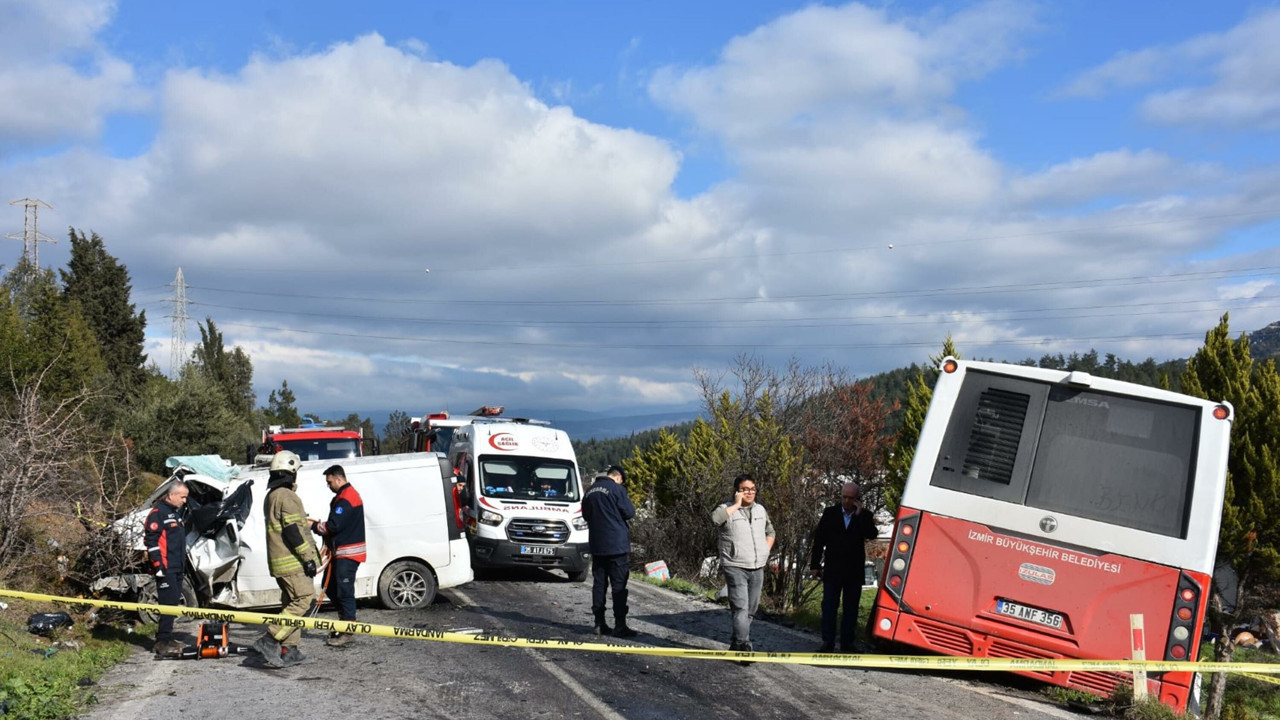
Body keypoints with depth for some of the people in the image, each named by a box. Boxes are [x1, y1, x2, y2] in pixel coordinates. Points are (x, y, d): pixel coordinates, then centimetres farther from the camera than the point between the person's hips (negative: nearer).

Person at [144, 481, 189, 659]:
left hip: (177, 568, 10)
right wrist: (158, 566, -21)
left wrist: (183, 563, 25)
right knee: (169, 602, -13)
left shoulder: (176, 512, 20)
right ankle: (163, 641, -13)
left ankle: (167, 636, 22)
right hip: (166, 568, -10)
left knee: (174, 602, 13)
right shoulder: (158, 513, -11)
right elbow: (151, 540, -17)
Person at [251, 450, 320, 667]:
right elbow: (293, 531, -20)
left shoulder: (271, 496, 19)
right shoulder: (286, 496, -13)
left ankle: (288, 650, 12)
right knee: (305, 600, -11)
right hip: (293, 561, -10)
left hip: (279, 562, 10)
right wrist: (308, 558, -19)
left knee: (291, 603, 13)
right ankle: (270, 640, -15)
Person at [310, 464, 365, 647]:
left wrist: (313, 526, -7)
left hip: (348, 553, -11)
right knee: (331, 587, 15)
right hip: (340, 552, 11)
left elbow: (333, 526, -21)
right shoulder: (342, 496, 18)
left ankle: (348, 632, -5)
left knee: (344, 591, -8)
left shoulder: (346, 498, -17)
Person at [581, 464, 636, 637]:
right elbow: (629, 512, -11)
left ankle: (600, 624, 12)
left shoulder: (591, 491, 11)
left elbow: (585, 515, 20)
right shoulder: (616, 488, -11)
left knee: (599, 583, 10)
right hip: (617, 545, -6)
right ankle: (620, 626, -5)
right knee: (619, 585, -3)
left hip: (597, 545, 6)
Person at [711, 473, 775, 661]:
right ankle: (744, 645, -16)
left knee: (750, 610, 12)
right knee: (741, 608, -16)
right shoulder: (727, 508, -6)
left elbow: (770, 531, 27)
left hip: (757, 568, 6)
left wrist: (766, 549, 10)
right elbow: (716, 518, -30)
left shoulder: (760, 509, 13)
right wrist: (737, 504, -20)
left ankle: (736, 644, 24)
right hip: (735, 567, -6)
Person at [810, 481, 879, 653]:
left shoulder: (864, 515, 4)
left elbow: (872, 535, -13)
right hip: (832, 569, -1)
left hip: (854, 570, 1)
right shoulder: (830, 513, 2)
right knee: (829, 606, -2)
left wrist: (859, 514, -15)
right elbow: (819, 540, 3)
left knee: (851, 608, 6)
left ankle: (846, 644, 11)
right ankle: (828, 642, 2)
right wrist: (815, 565, 0)